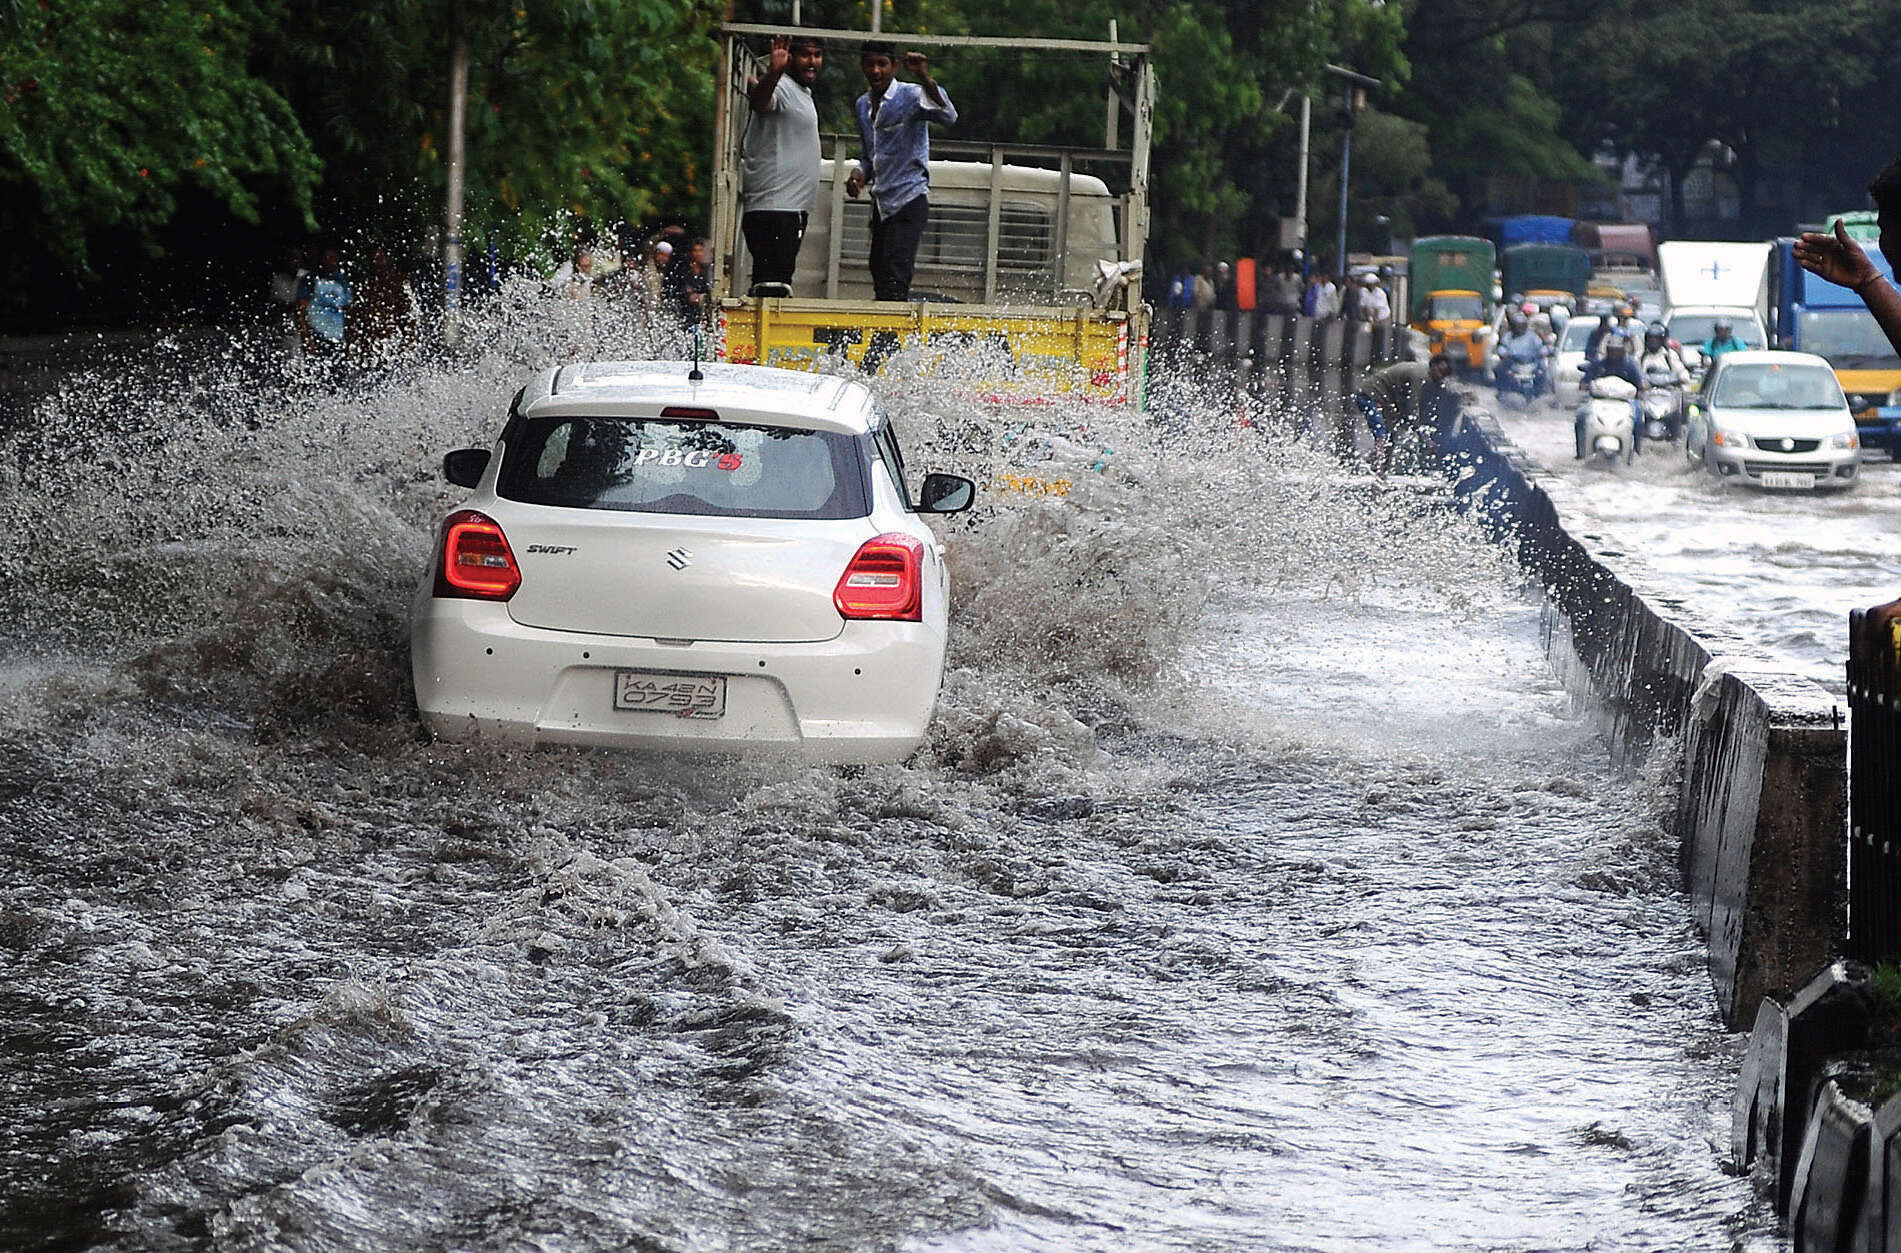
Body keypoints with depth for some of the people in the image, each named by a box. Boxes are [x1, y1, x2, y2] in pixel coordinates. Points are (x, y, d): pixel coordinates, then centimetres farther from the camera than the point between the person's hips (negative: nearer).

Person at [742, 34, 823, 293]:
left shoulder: (802, 91, 21)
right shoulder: (781, 87, -11)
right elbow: (759, 101, -37)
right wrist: (774, 72, -53)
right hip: (773, 207, -10)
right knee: (771, 281, -17)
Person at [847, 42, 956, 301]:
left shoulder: (910, 95, -9)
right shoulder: (862, 105, 14)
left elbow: (948, 117, -28)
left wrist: (925, 79, -38)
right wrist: (861, 173, 5)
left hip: (910, 200, -8)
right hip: (882, 202, 8)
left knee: (894, 280, -18)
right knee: (879, 281, 10)